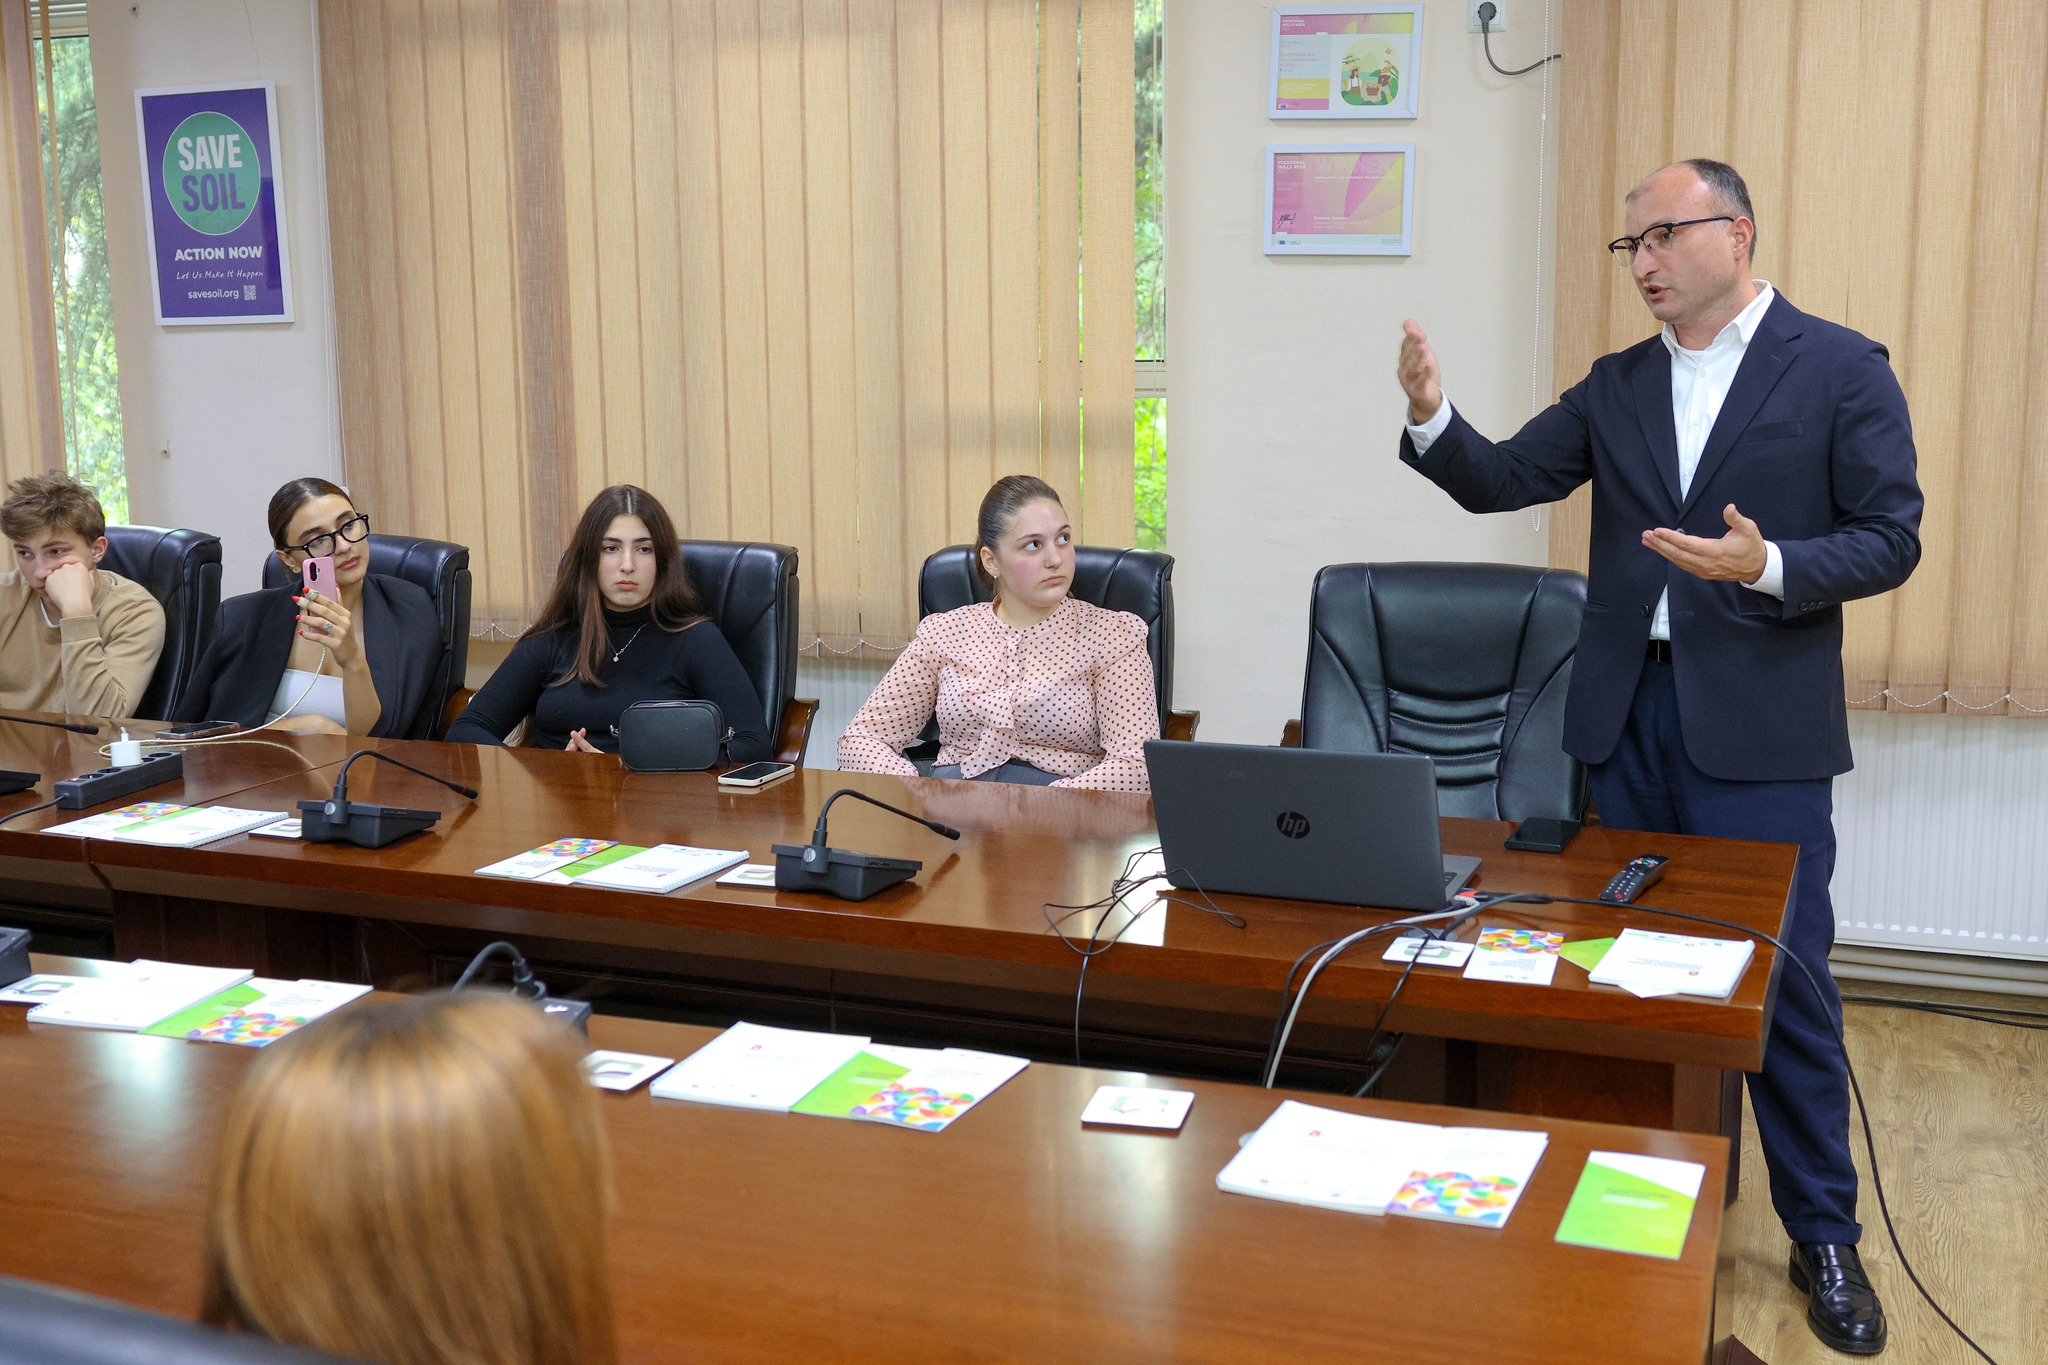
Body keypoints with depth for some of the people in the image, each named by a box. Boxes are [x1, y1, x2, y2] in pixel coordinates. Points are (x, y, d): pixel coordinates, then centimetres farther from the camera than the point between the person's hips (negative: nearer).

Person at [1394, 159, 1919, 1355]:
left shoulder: (1842, 370, -3)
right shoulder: (1618, 387, 10)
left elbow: (1890, 539, -6)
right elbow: (1499, 482, 6)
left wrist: (1768, 567, -23)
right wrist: (1434, 419, -13)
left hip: (1760, 728, -4)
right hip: (1629, 716, 5)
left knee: (1785, 980, 1)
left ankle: (1824, 1236, 16)